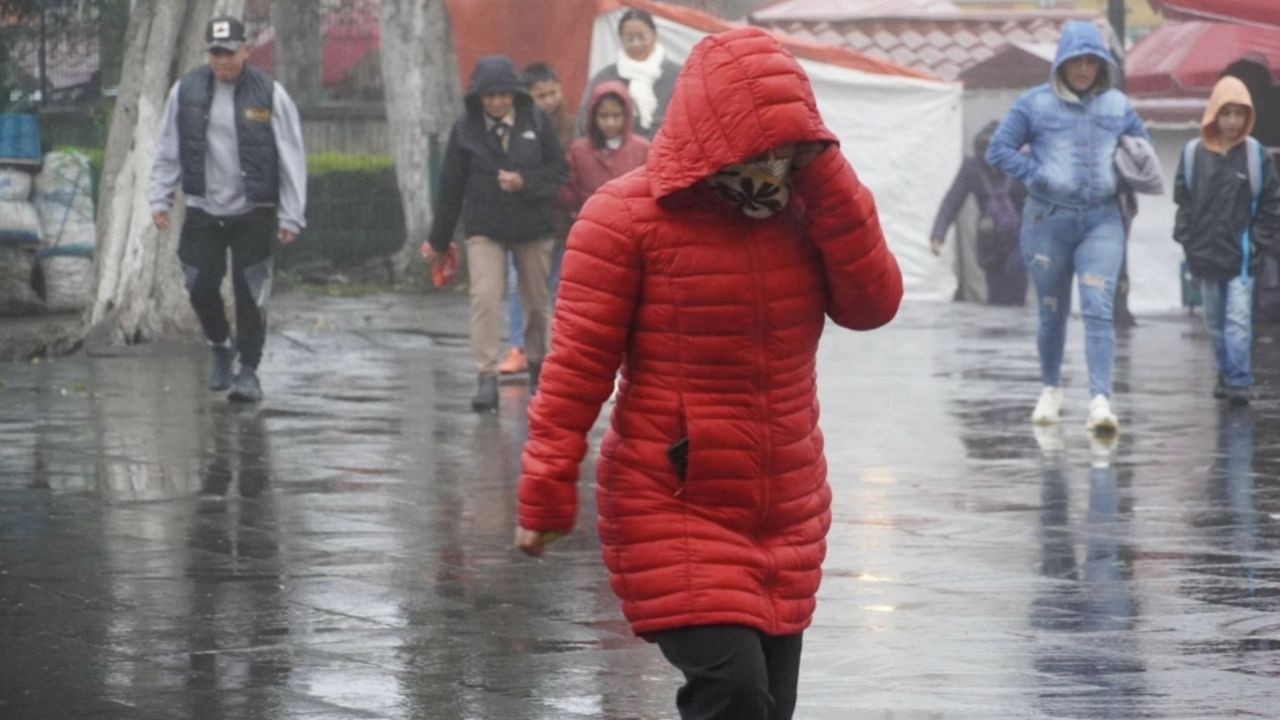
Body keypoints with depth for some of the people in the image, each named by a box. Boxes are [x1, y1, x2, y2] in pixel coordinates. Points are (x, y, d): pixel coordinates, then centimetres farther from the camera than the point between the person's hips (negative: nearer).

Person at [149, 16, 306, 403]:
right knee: (201, 287, 2)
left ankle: (249, 372, 6)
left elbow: (292, 160, -5)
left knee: (250, 294, -4)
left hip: (253, 212, -3)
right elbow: (168, 150, 9)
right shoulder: (186, 91, 0)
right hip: (203, 211, 3)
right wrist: (160, 199, 2)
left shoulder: (269, 94, -7)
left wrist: (291, 216, -7)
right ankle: (221, 348, 29)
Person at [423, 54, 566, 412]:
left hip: (533, 227, 1)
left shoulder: (536, 122, -4)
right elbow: (451, 185, 1)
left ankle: (538, 364, 35)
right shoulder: (466, 128, -5)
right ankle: (487, 379, -17)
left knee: (536, 301, 13)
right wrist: (438, 240, 6)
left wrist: (524, 181, -21)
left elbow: (557, 172, 0)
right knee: (484, 297, -16)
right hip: (484, 228, -1)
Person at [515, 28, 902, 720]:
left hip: (785, 518, 6)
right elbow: (577, 365, -8)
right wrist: (547, 493, -12)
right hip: (673, 510, -6)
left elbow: (873, 304, -6)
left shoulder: (799, 208, 5)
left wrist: (824, 177, -10)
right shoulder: (627, 217, -9)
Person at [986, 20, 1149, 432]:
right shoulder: (1035, 104, -1)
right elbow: (998, 149, 0)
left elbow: (1143, 149, 21)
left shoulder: (1117, 105, 8)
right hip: (1047, 221, 0)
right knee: (1052, 312, 10)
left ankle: (1101, 399, -21)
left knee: (1099, 309, -14)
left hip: (1102, 221, 1)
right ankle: (1051, 390, 29)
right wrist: (1036, 175, -11)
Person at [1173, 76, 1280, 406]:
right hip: (1206, 253, 3)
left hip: (1241, 255, -3)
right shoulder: (1194, 153, 0)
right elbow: (1182, 199, 6)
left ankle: (1239, 380, -10)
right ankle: (1226, 373, 26)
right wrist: (1187, 239, -1)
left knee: (1238, 318, -10)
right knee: (1215, 321, 13)